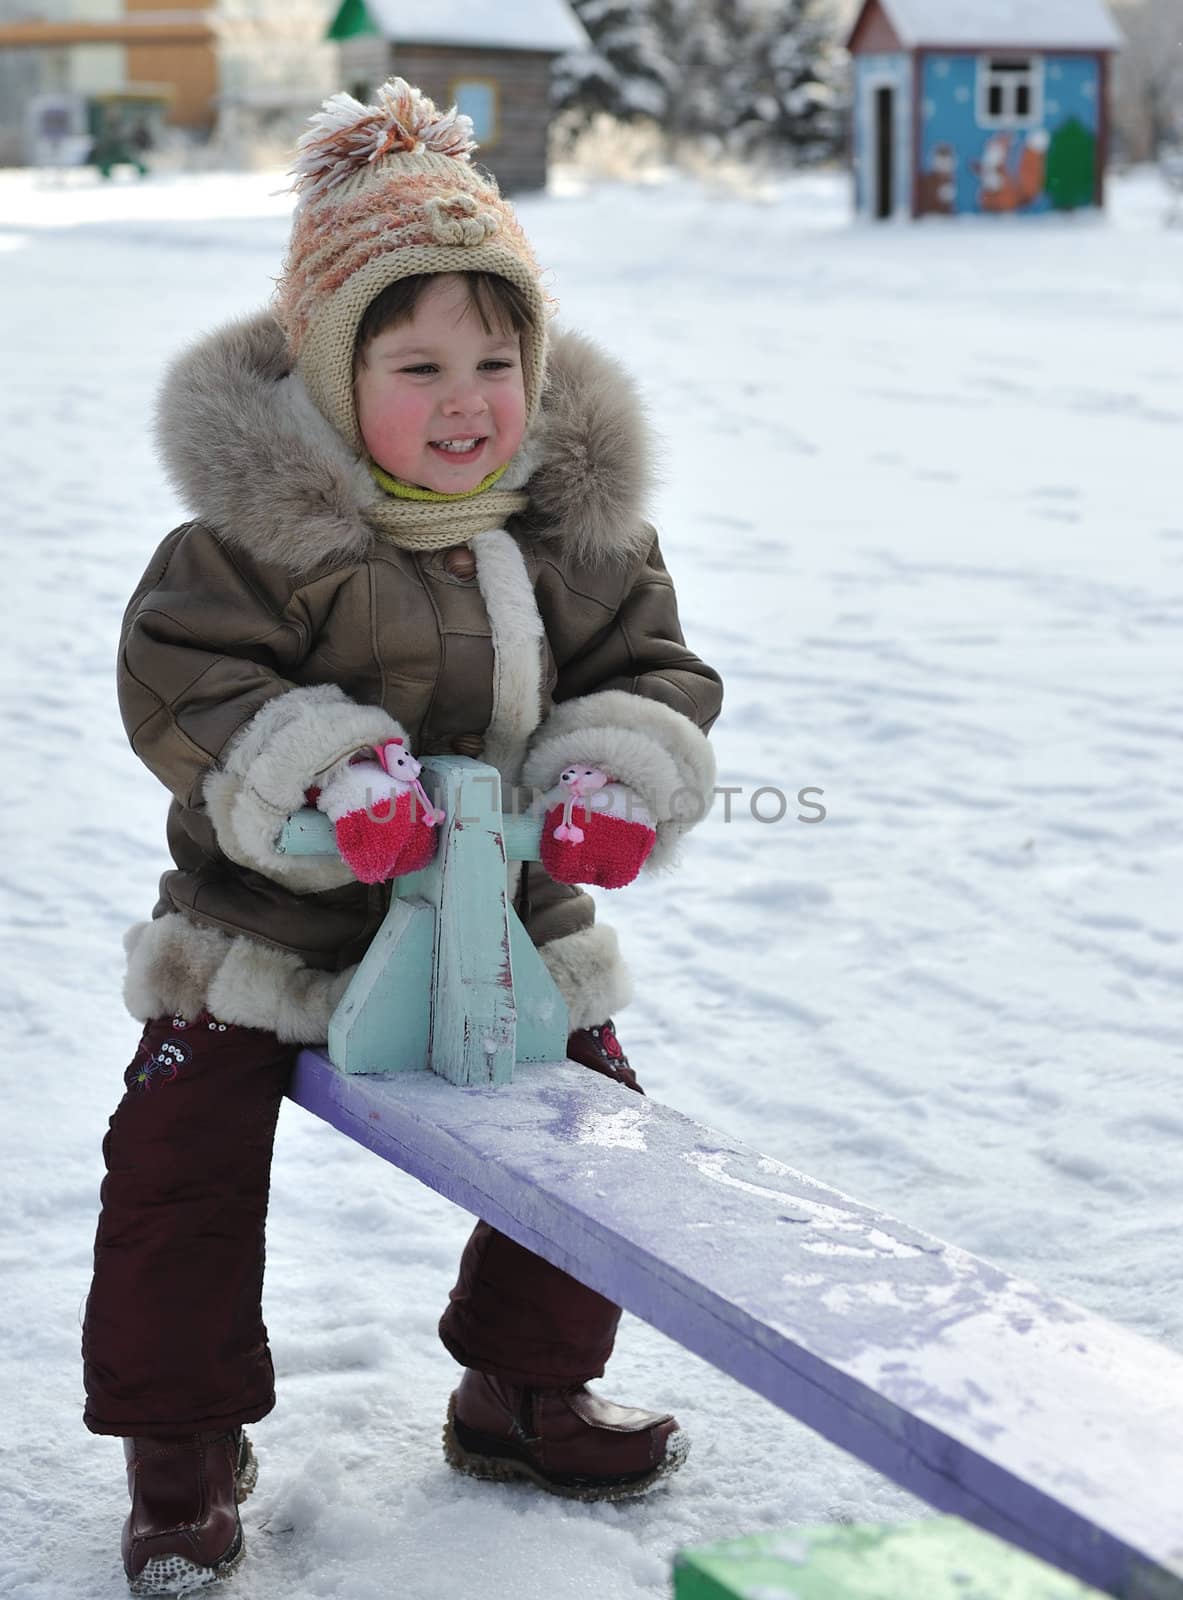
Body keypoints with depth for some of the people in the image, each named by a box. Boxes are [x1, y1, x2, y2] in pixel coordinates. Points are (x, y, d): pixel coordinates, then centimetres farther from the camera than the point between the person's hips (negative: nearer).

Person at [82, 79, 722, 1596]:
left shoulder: (581, 526, -4)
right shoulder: (259, 530, -18)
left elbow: (655, 669, 0)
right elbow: (180, 680, -22)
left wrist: (621, 780, -22)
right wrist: (322, 775, -38)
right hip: (267, 932, -4)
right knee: (183, 1163, -6)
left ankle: (520, 1395, 33)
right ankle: (182, 1445, 14)